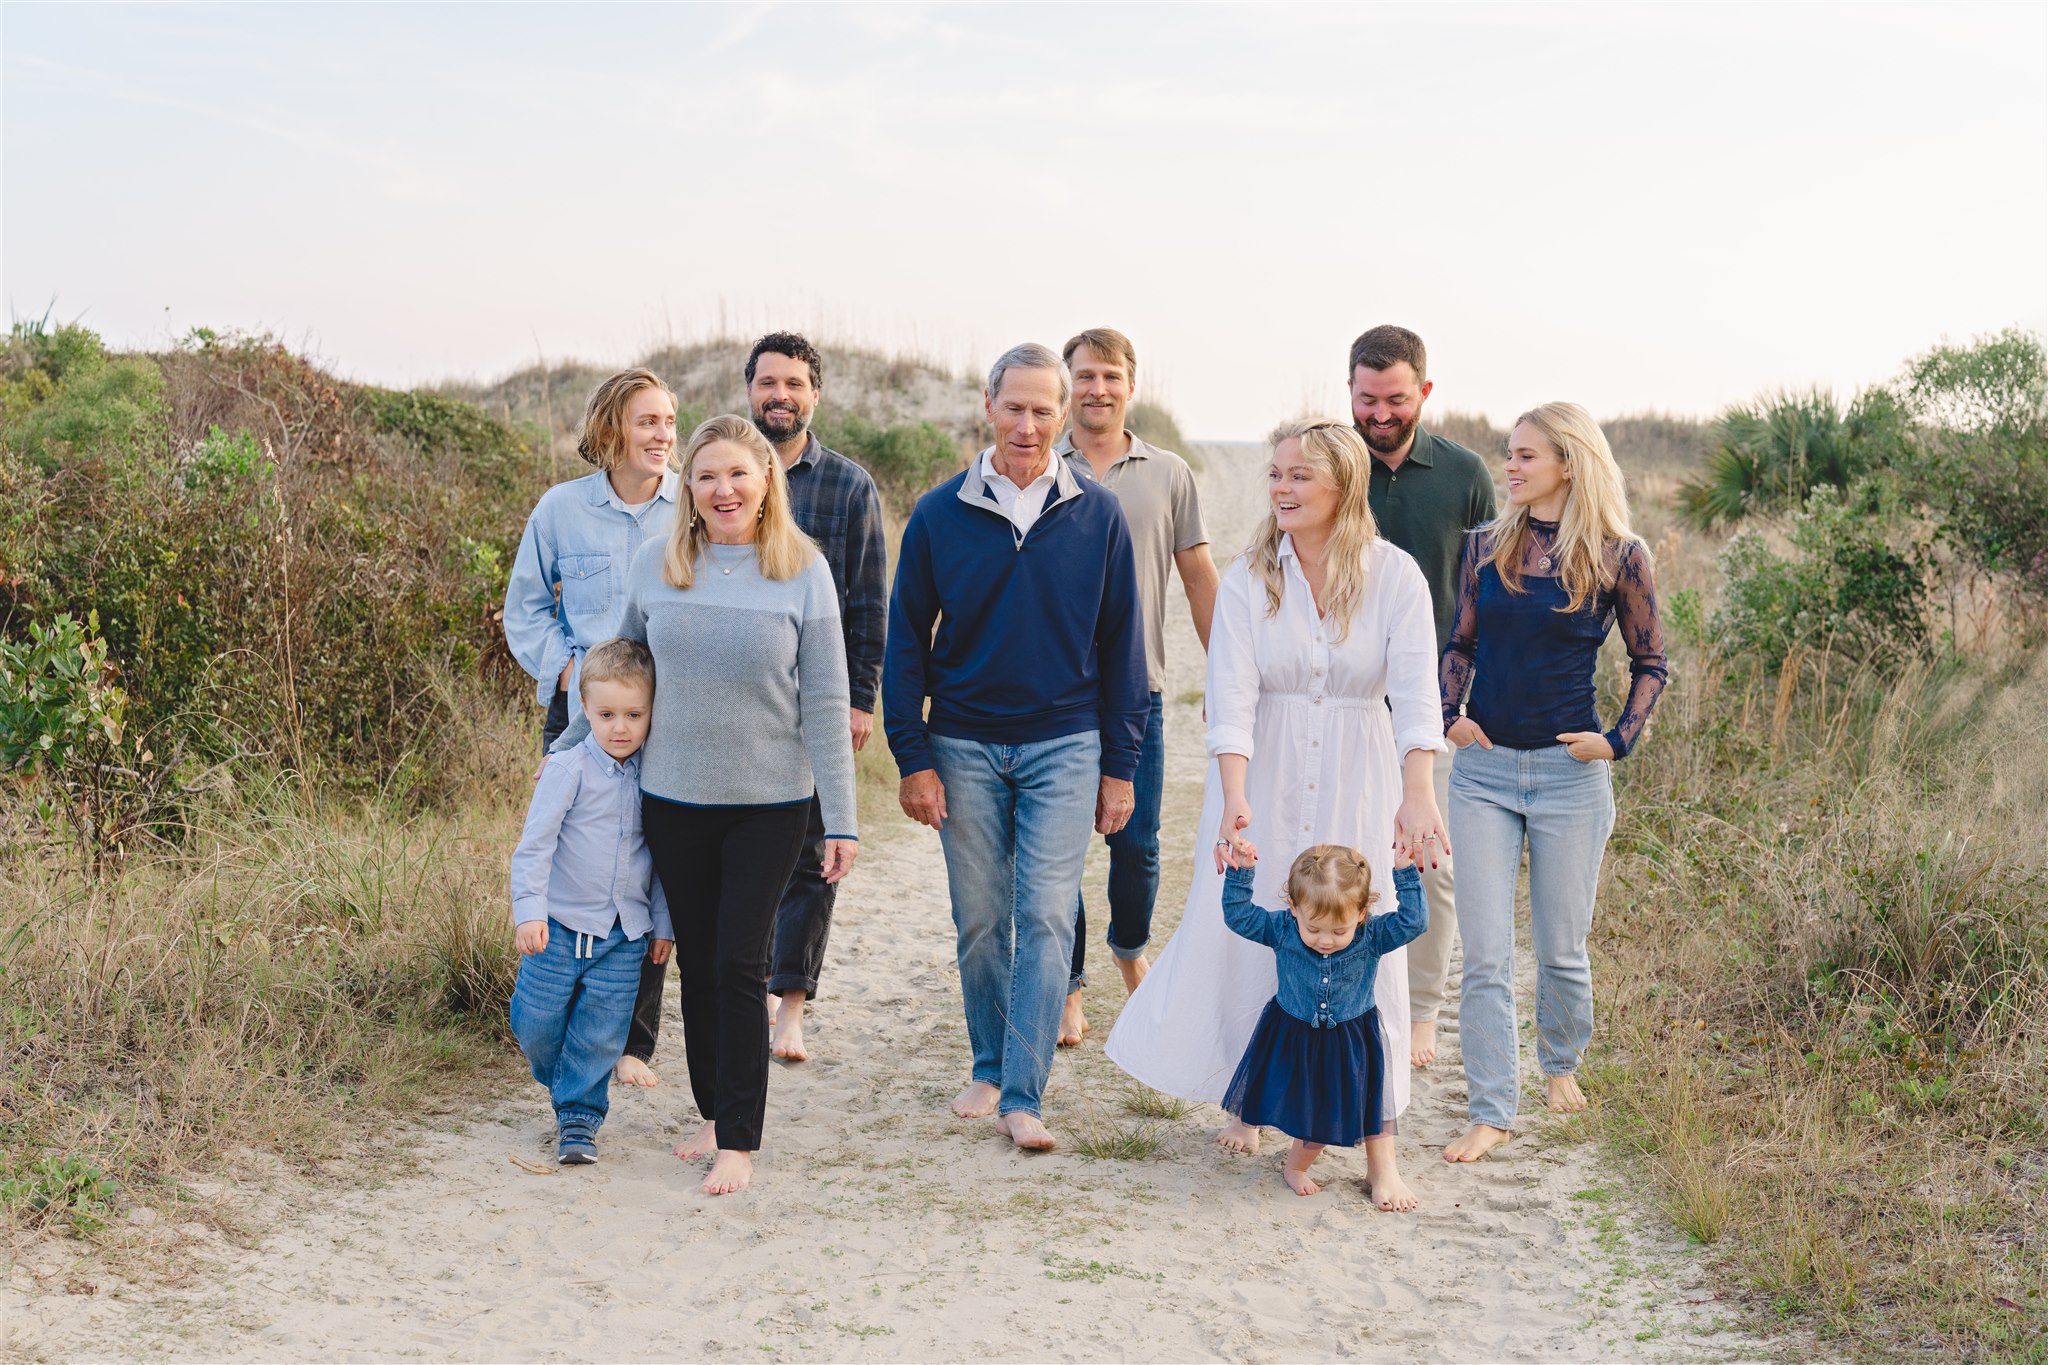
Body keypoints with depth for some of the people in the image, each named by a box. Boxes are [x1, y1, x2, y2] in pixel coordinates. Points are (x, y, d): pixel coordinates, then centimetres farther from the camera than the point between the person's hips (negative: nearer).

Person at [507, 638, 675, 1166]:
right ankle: (561, 1086, 35)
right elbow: (534, 844, -12)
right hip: (562, 925, -2)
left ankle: (579, 1118, 19)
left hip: (624, 934, 2)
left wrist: (664, 922, 12)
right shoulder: (569, 770, -11)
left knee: (601, 1032, 2)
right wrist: (529, 910, -20)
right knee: (537, 1025, 5)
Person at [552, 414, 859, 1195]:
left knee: (739, 965, -4)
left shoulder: (803, 572, -5)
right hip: (673, 798, 3)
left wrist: (842, 819, -6)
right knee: (697, 963, 9)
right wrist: (569, 747, 21)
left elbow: (825, 704, -4)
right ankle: (714, 1113, 25)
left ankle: (739, 1143, 4)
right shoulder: (657, 565, 1)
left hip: (769, 802, -3)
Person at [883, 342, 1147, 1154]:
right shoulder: (940, 515, -1)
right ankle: (989, 1069, 26)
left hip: (1064, 746, -1)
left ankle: (1022, 1097, -2)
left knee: (1046, 919, -6)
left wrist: (1120, 765, 3)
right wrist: (912, 758, -1)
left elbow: (1120, 644, 5)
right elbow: (906, 639, 3)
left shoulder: (1097, 516, 0)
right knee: (980, 922, 9)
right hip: (965, 747, 1)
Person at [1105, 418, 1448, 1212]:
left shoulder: (1394, 577, -7)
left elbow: (1416, 691, -18)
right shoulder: (1247, 581, -5)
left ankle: (1379, 1145, 5)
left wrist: (1418, 793, -32)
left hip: (1357, 789, -1)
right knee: (1244, 940, 4)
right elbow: (1232, 696, -15)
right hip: (1263, 783, 1)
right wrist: (1233, 799, -29)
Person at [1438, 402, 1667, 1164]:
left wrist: (1620, 740, -6)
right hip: (1483, 769, 2)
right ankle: (1491, 1110, 7)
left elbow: (1650, 663, 5)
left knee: (1561, 947, 10)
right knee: (1483, 953, -2)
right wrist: (1452, 714, -1)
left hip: (1570, 774, -2)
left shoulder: (1616, 555, -4)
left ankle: (1561, 1062, 39)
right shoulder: (1486, 545, 4)